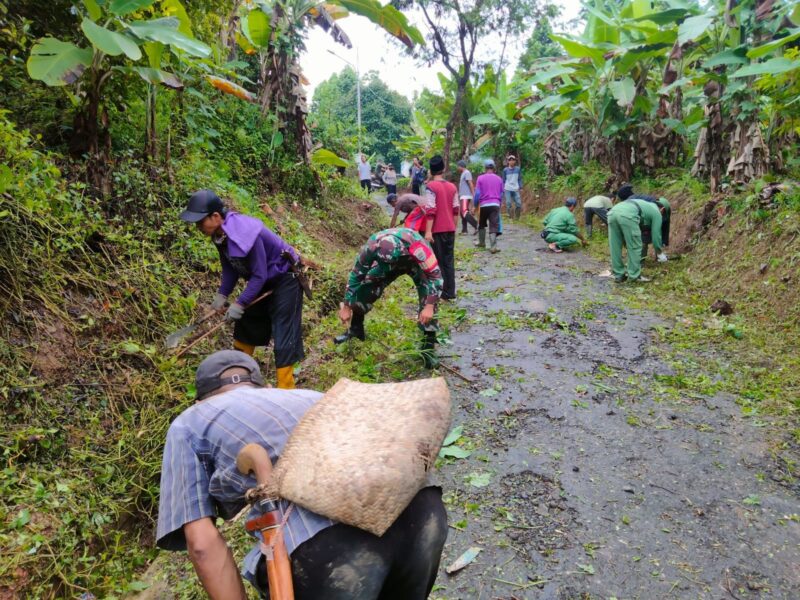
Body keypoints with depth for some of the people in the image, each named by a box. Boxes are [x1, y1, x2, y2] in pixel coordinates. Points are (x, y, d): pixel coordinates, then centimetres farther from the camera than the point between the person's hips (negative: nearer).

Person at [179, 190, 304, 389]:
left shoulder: (246, 233, -33)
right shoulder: (220, 233, -8)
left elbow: (259, 276, -28)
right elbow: (230, 267, 5)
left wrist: (240, 303, -24)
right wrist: (222, 294, -3)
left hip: (284, 279, -9)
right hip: (262, 281, 9)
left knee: (283, 335, -9)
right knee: (245, 324, 20)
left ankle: (285, 390, -1)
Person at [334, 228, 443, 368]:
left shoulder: (418, 248, -46)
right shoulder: (371, 247, -37)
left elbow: (435, 276, -34)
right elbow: (356, 275, -22)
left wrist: (429, 306, -42)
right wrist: (346, 307, -16)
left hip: (417, 263, -2)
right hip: (386, 262, 3)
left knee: (428, 300, -21)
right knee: (363, 290, -9)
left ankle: (428, 347, -6)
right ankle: (355, 329, 15)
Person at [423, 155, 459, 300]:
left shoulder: (431, 186, -11)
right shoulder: (452, 187, 6)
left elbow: (430, 211, -17)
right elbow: (455, 209, 9)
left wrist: (428, 231, -16)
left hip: (437, 230, -5)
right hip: (450, 229, 5)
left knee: (437, 261, 3)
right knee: (449, 260, 11)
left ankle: (440, 293, 5)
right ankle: (450, 292, 13)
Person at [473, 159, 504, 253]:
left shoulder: (480, 178, -1)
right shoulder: (499, 179, 9)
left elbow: (477, 193, -4)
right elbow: (501, 194, 14)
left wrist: (475, 205, 5)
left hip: (483, 205, -1)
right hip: (495, 205, 1)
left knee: (482, 224, 19)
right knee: (494, 226, -5)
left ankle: (481, 242, 32)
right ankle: (493, 247, -16)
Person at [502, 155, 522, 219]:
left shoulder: (517, 169, 5)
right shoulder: (505, 170, 3)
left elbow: (520, 179, 11)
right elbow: (503, 180, 11)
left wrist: (520, 187, 1)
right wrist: (503, 188, 6)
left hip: (515, 189, 1)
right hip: (508, 189, -1)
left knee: (519, 203, -5)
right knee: (508, 203, -8)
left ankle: (517, 217, 12)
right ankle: (510, 216, 3)